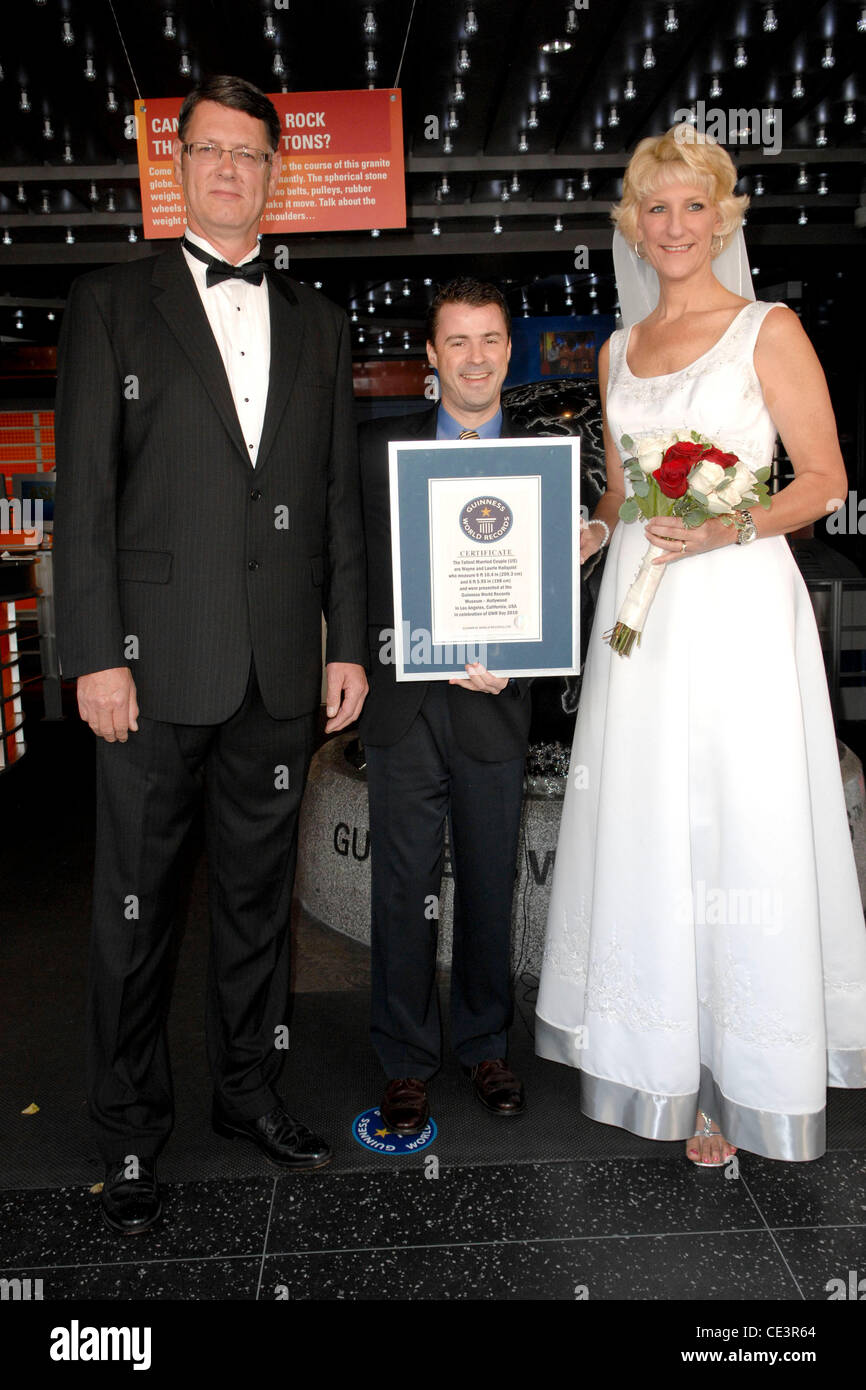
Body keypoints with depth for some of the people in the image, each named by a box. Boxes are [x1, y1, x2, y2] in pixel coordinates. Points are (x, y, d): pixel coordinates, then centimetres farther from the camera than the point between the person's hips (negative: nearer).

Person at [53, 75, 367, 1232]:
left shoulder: (316, 323, 14)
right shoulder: (112, 304, 4)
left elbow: (340, 495, 12)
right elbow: (84, 492, -3)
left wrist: (348, 643, 6)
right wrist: (95, 654, -11)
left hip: (282, 666, 4)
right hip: (159, 659, -3)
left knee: (259, 891, 14)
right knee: (136, 907, 5)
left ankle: (250, 1091, 32)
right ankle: (130, 1134, 22)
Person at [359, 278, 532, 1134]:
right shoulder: (380, 447, 5)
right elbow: (360, 568, -2)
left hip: (493, 710, 1)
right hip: (403, 707, 0)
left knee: (490, 887, 12)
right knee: (402, 889, 6)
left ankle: (483, 1046, 31)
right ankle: (406, 1063, 22)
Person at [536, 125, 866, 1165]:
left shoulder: (769, 329, 2)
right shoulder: (616, 352, 17)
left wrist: (731, 530, -19)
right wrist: (595, 529, 2)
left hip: (737, 610, -5)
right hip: (640, 611, 5)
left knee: (738, 836, -3)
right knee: (645, 836, 6)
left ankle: (740, 1087, 14)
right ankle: (660, 1069, 23)